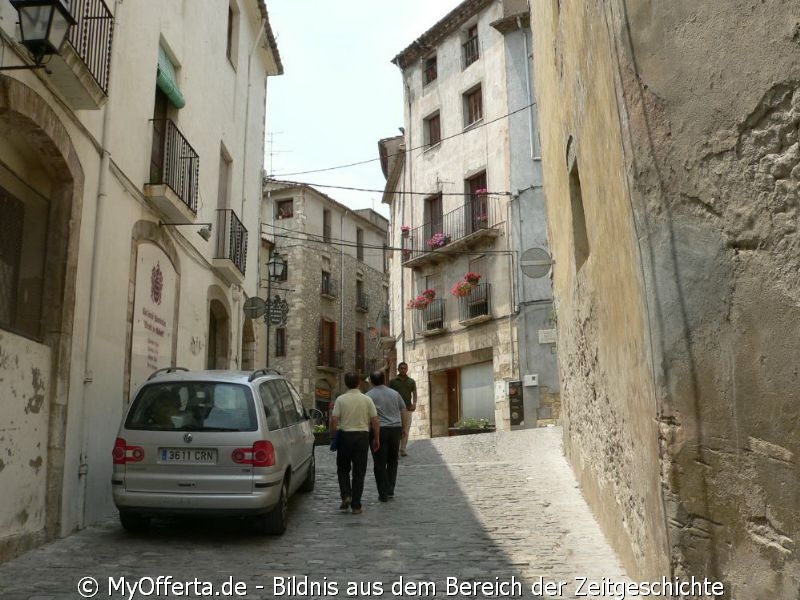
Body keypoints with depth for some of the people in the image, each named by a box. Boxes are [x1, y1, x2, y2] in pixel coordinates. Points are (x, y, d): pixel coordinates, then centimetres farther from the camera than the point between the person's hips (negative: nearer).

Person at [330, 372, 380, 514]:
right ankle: (356, 505, 6)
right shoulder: (367, 399, -1)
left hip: (345, 435, -1)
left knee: (343, 469, 17)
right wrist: (377, 439, 9)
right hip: (362, 436, 1)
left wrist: (333, 436, 5)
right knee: (359, 472, 5)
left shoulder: (340, 399, -4)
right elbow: (375, 421, -1)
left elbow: (334, 420, -9)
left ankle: (346, 496, 2)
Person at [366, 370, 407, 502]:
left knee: (379, 463, 3)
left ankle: (383, 494, 3)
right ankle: (390, 491, 16)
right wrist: (402, 428, 22)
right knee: (392, 461, 17)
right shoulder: (395, 393, 10)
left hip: (379, 430, -4)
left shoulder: (369, 395, -3)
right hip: (395, 428, 4)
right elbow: (404, 412, 13)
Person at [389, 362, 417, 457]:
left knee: (406, 431, 3)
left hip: (408, 409, 2)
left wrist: (414, 403, -11)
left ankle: (403, 450, 10)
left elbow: (414, 393, 6)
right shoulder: (393, 381, 5)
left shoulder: (411, 381, 11)